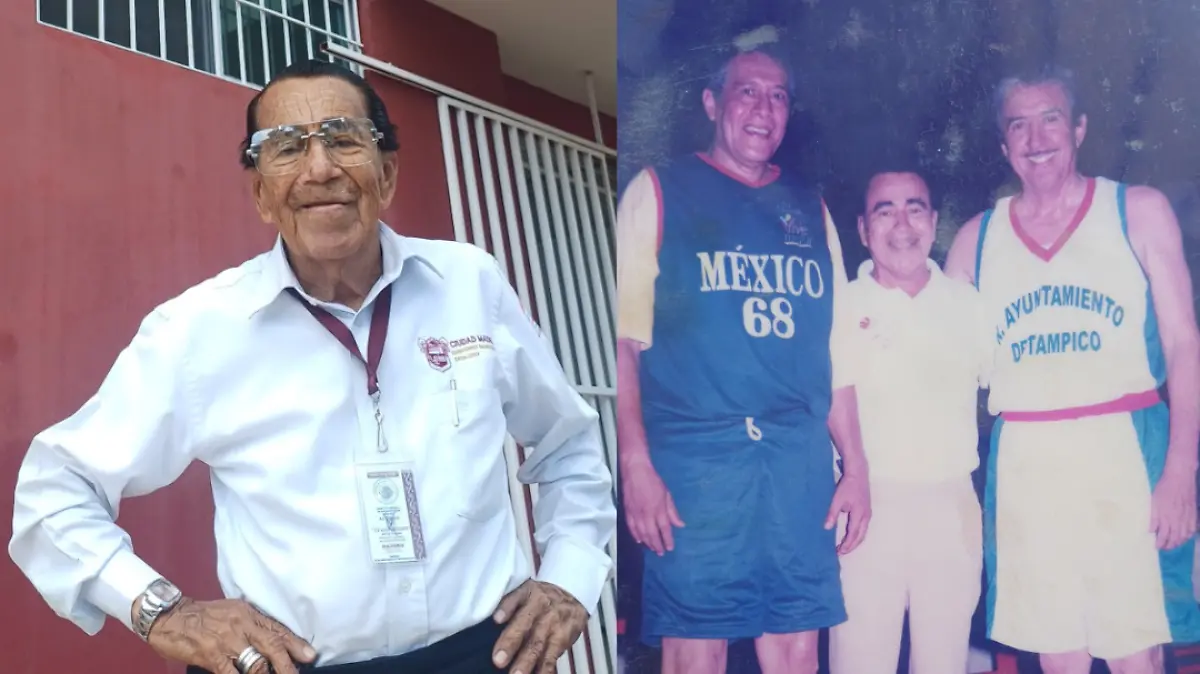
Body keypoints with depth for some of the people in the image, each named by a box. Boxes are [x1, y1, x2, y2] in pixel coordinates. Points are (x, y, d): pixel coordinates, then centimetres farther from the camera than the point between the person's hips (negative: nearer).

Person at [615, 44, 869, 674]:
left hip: (799, 461, 4)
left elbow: (835, 350, 17)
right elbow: (623, 337, -3)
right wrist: (635, 463, -12)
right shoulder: (659, 191, 4)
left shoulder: (810, 209, 16)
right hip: (693, 458, -3)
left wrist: (855, 465, 12)